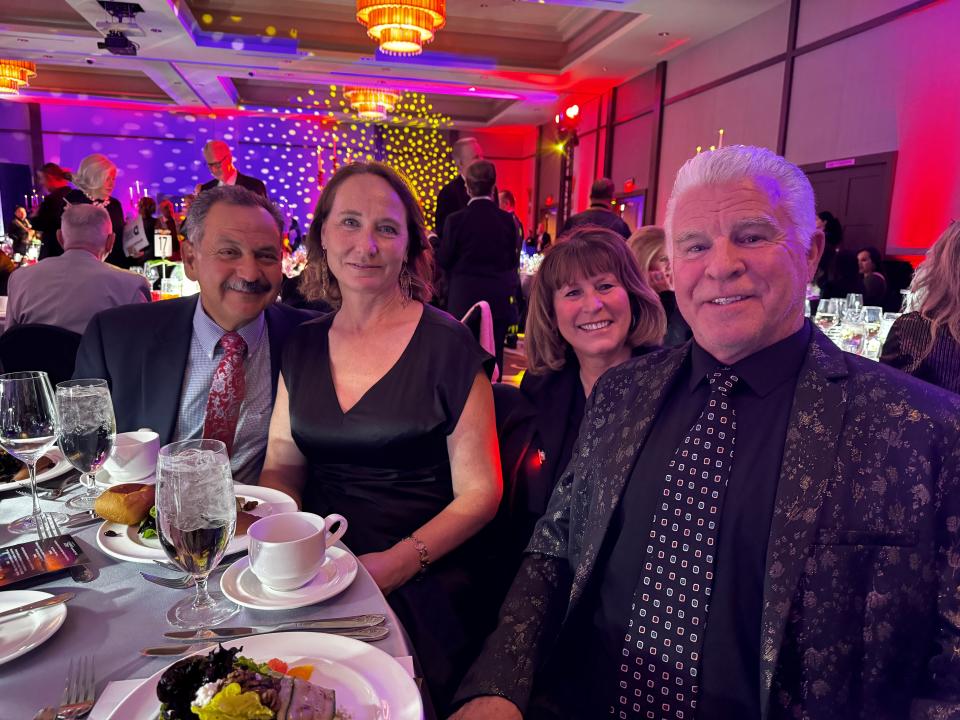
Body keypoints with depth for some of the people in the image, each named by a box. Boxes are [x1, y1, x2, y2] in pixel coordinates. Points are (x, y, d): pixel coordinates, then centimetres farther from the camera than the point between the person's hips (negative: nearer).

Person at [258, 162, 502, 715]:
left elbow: (479, 493, -7)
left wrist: (398, 564, -19)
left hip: (415, 586, -4)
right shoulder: (305, 346, 6)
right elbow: (283, 466, 11)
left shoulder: (446, 346, -8)